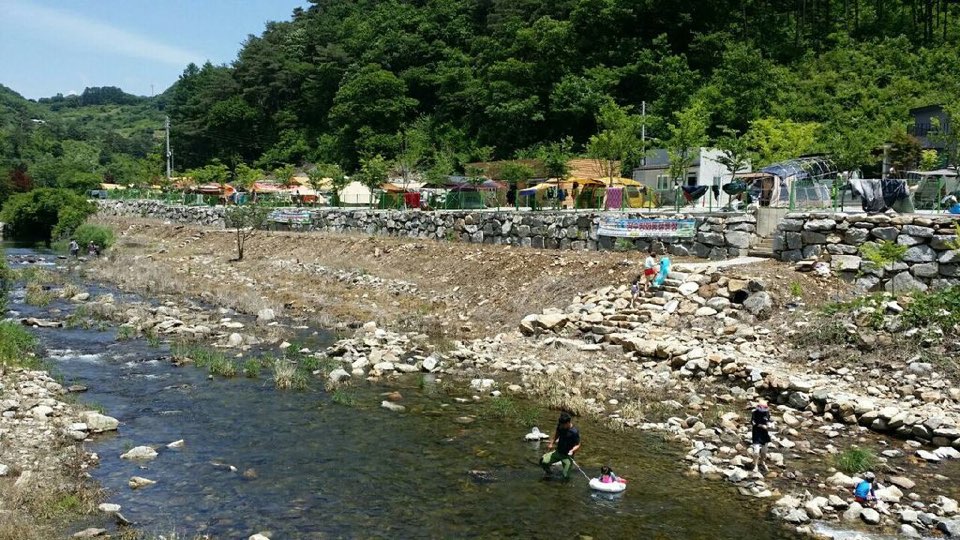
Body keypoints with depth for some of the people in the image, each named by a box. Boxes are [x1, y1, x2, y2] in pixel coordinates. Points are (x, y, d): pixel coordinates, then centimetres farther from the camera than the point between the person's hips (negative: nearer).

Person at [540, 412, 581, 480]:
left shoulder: (574, 432, -23)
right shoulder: (560, 426, -9)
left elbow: (578, 445, -15)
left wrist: (572, 450, -34)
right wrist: (551, 443, 10)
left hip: (567, 455, -5)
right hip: (558, 452, 5)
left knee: (566, 477, -11)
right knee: (543, 461, -11)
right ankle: (547, 473, 19)